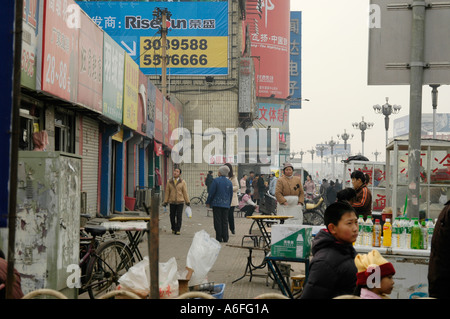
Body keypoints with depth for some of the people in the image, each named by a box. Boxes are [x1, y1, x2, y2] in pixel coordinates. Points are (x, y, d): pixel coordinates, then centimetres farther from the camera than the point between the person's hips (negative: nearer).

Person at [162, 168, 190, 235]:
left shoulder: (182, 182, 2)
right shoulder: (169, 182, 6)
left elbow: (185, 192, 2)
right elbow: (167, 192, 7)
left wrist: (187, 201, 0)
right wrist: (165, 202, 5)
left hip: (180, 202, -2)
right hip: (172, 202, 2)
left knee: (179, 216, -3)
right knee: (172, 216, 5)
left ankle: (178, 230, 3)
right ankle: (173, 229, 21)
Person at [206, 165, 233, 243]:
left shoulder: (216, 180, -8)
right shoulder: (229, 182, 7)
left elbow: (211, 192, -8)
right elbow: (231, 195, 12)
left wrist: (208, 202, 1)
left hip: (217, 204, -4)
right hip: (226, 205, 4)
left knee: (217, 221, 0)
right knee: (225, 221, 9)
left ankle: (219, 238, -1)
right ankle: (225, 238, 8)